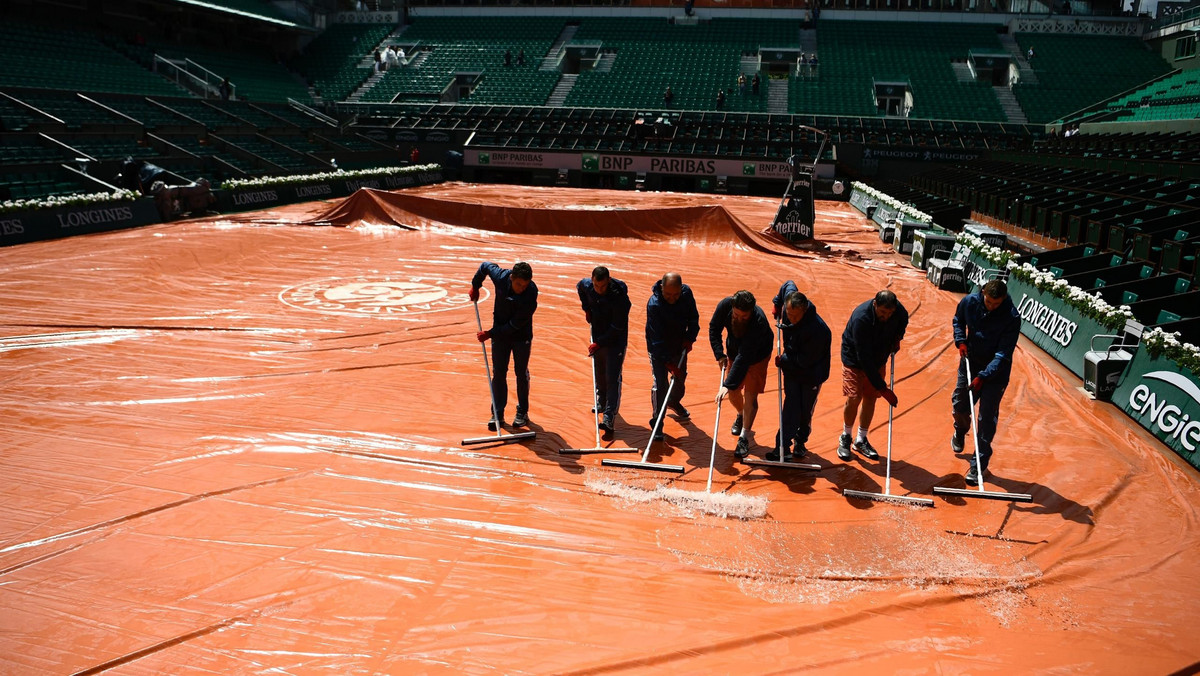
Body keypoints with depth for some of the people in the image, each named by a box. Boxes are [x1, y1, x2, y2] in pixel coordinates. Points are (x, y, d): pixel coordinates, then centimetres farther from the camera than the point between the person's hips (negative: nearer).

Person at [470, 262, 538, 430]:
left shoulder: (531, 294, -30)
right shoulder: (501, 277, -22)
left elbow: (515, 325, -27)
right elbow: (485, 265, 2)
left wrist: (489, 334, -22)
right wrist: (475, 287, 11)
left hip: (521, 335, -3)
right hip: (499, 332, 3)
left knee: (521, 373, 7)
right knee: (498, 373, 2)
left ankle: (522, 412, 21)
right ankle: (497, 414, 7)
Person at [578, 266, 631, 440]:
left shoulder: (619, 296, -29)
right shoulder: (586, 285, -12)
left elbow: (617, 328, -25)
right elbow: (579, 287, 17)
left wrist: (599, 343, -22)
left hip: (616, 341, -6)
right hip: (598, 337, 6)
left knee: (613, 378, -11)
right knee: (599, 373, 21)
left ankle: (609, 419, -16)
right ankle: (602, 401, 46)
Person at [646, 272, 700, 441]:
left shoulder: (686, 293, -16)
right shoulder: (654, 304, -32)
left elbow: (693, 316, 1)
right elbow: (657, 338, -31)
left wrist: (690, 337, -12)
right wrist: (668, 362, -34)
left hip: (679, 346, 6)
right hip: (658, 350, -5)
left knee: (681, 377, 23)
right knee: (660, 384, -10)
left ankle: (674, 402, 53)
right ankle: (657, 423, 3)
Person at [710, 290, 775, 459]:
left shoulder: (759, 321, -42)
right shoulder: (724, 305, -29)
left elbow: (744, 357, -42)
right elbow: (714, 328, -9)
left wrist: (727, 385, -44)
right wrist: (719, 355, -20)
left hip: (758, 355, -4)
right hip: (734, 349, 5)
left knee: (750, 394, -9)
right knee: (733, 391, 11)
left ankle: (745, 437, 0)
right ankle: (741, 415, 43)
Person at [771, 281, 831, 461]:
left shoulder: (817, 330, -37)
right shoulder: (789, 297, -19)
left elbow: (805, 361, -28)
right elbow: (789, 284, 7)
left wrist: (783, 361, -16)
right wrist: (777, 304, 19)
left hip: (811, 374, -4)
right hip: (791, 369, 4)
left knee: (806, 411, 10)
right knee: (791, 409, -2)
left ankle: (800, 442, 33)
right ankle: (782, 448, -4)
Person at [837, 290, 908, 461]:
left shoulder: (897, 309, -20)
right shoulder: (861, 318, -36)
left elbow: (903, 321, 11)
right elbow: (864, 358, -36)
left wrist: (897, 338, -8)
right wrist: (882, 388, -35)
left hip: (879, 360, 5)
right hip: (854, 359, -5)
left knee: (870, 399, 6)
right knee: (854, 398, -11)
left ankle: (861, 440, 21)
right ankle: (845, 438, 12)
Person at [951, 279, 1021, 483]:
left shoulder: (1012, 317, -25)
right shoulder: (970, 302, -14)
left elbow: (1003, 355, -24)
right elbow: (958, 320, 10)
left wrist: (982, 376, -30)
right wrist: (960, 341, -7)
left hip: (995, 370, -4)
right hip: (970, 361, 4)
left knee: (987, 418, -3)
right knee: (959, 405, 16)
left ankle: (979, 465, 6)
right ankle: (960, 432, 51)